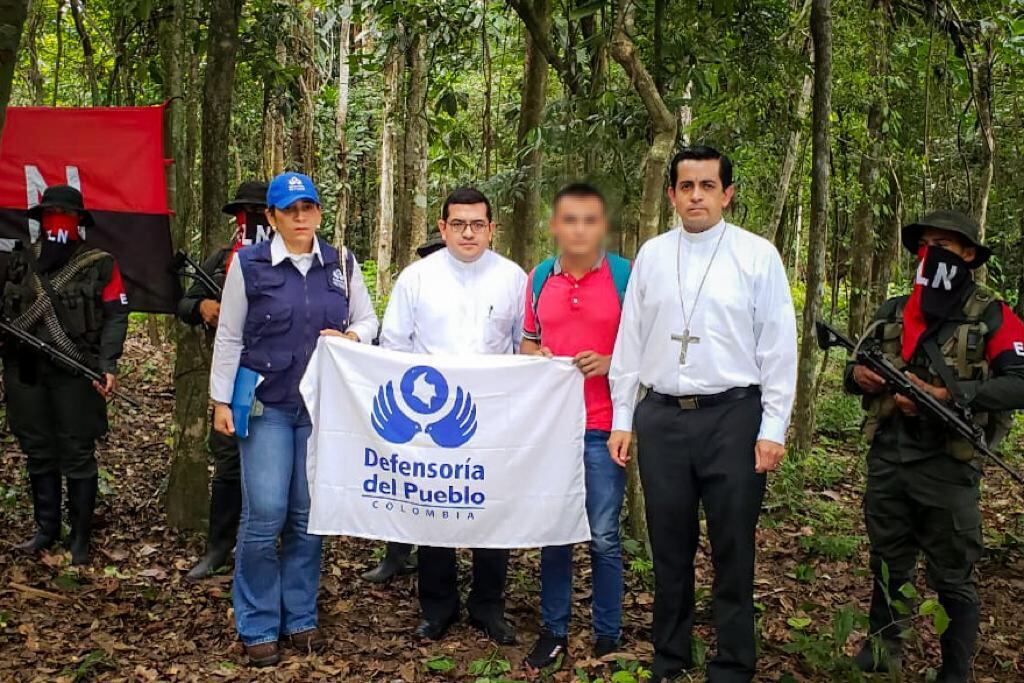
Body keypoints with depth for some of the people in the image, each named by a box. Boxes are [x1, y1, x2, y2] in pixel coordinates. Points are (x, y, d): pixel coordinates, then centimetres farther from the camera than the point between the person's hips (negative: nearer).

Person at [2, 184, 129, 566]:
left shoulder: (100, 266, 2)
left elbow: (115, 317, -4)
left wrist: (108, 365, -14)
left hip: (75, 372, -4)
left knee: (77, 456, -1)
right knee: (38, 452, 11)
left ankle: (80, 537, 7)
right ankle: (46, 528, 23)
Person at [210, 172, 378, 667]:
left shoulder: (342, 264, 5)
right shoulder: (249, 263, -2)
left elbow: (367, 320, 14)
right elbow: (228, 337, 2)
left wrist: (350, 337, -9)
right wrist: (221, 400, 0)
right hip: (266, 405, -2)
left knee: (309, 514, 7)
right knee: (264, 514, -7)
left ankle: (300, 618, 22)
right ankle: (258, 627, 9)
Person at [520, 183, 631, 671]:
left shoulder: (626, 276, -3)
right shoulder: (539, 278, 7)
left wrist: (611, 363, -16)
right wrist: (536, 359, -4)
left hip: (602, 428, -3)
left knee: (603, 537, 3)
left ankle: (608, 637, 17)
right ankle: (554, 630, 23)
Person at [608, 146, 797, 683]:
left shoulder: (757, 255, -2)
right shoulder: (651, 255, 7)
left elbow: (778, 346, -3)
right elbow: (630, 340, 9)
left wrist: (773, 429, -6)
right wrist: (622, 419, 7)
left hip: (732, 416, -3)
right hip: (661, 417, 3)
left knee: (732, 550, 5)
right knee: (669, 548, 14)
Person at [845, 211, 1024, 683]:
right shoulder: (891, 314, 10)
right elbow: (857, 370, 19)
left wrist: (946, 395, -23)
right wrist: (858, 375, -5)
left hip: (947, 468, -4)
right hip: (886, 462, 4)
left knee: (952, 578, 5)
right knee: (888, 564, 18)